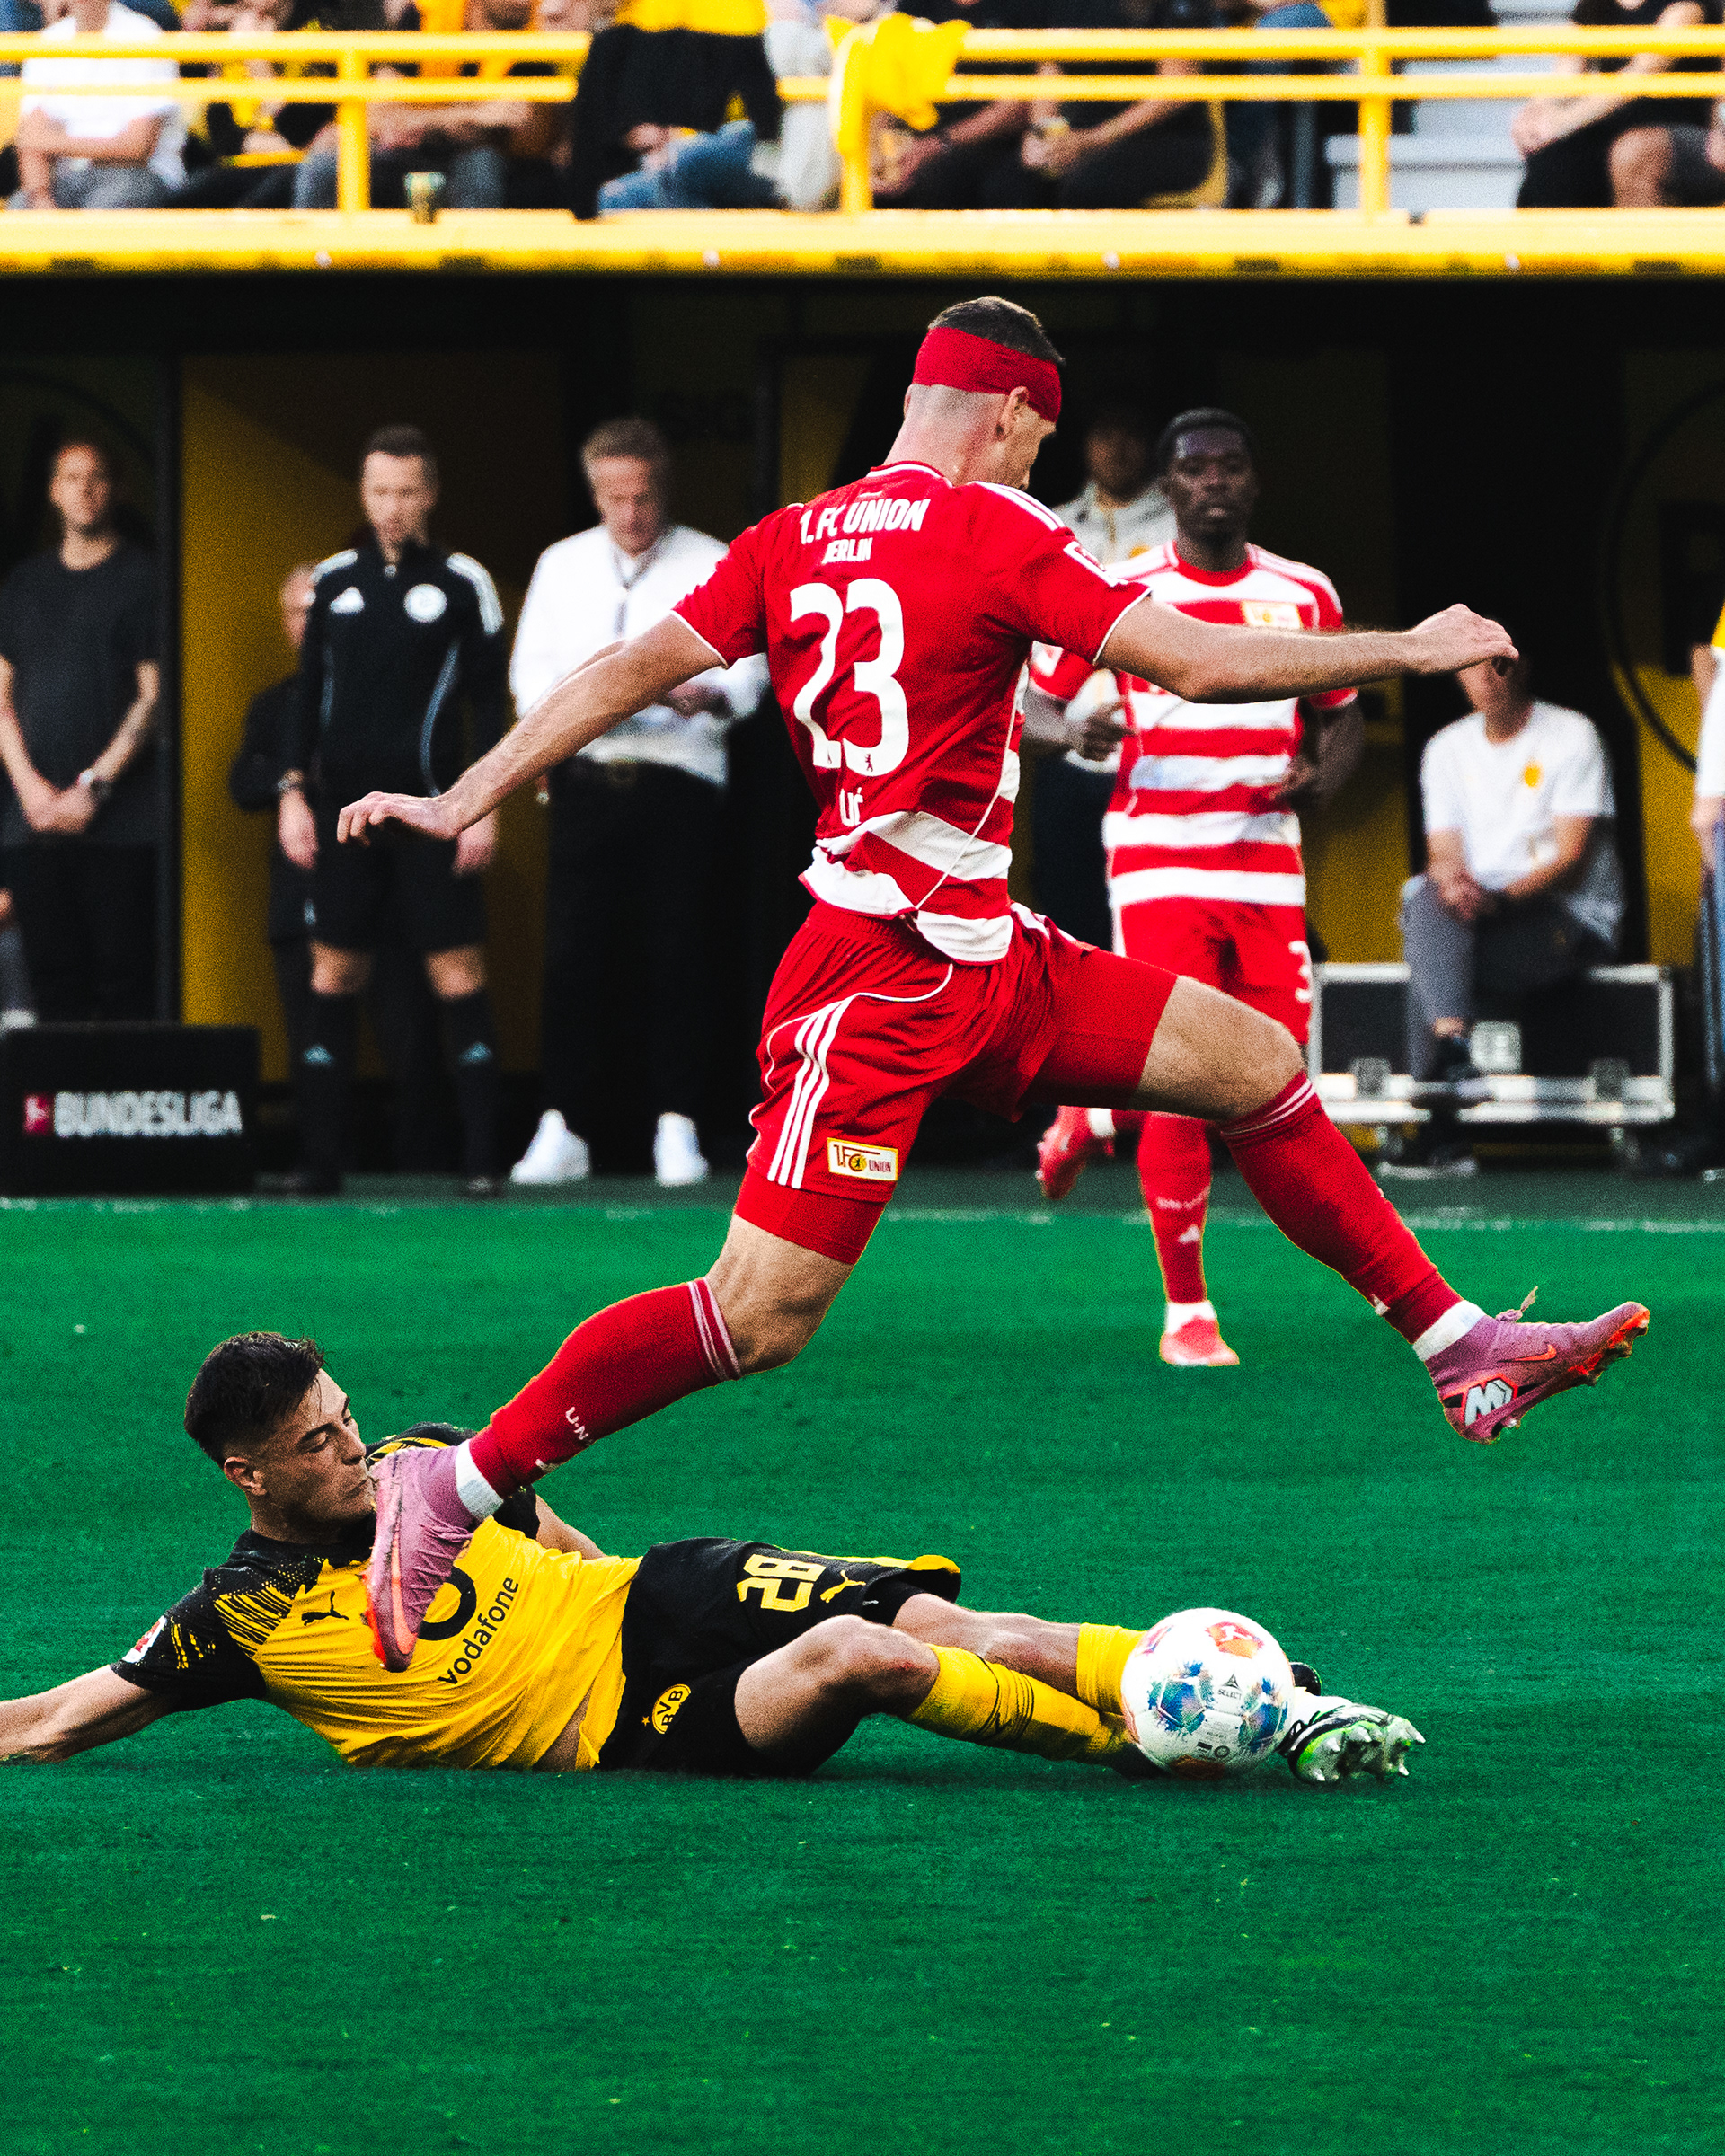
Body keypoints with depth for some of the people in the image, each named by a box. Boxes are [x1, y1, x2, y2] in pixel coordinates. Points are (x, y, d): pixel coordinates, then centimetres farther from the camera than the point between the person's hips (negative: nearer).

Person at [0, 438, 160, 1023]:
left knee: (124, 978, -9)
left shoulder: (141, 577, 4)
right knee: (54, 975, 0)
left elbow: (153, 695, -2)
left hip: (120, 817, -4)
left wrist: (94, 788, -9)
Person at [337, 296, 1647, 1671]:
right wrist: (1414, 652, -4)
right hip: (884, 975, -10)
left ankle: (1463, 1355, 16)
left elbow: (634, 671, 3)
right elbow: (1204, 667, -15)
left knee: (1258, 1061, 11)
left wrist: (467, 800, 7)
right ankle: (450, 1493, -6)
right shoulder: (990, 533, -12)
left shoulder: (791, 543, 9)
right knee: (760, 1317, -12)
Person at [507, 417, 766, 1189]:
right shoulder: (561, 566, 14)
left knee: (675, 957, -3)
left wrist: (711, 695, -24)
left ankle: (677, 1126, 2)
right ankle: (562, 1129, -2)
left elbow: (749, 663, -2)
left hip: (678, 777, -2)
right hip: (588, 773, 2)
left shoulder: (712, 566, 6)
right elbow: (530, 674, 9)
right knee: (570, 951, -5)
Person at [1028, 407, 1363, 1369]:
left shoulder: (1304, 595, 7)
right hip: (1159, 864, -4)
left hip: (1267, 868, 4)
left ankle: (1097, 1120, 30)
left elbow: (1339, 715, 18)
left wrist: (1324, 774, -4)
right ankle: (1188, 1312, 1)